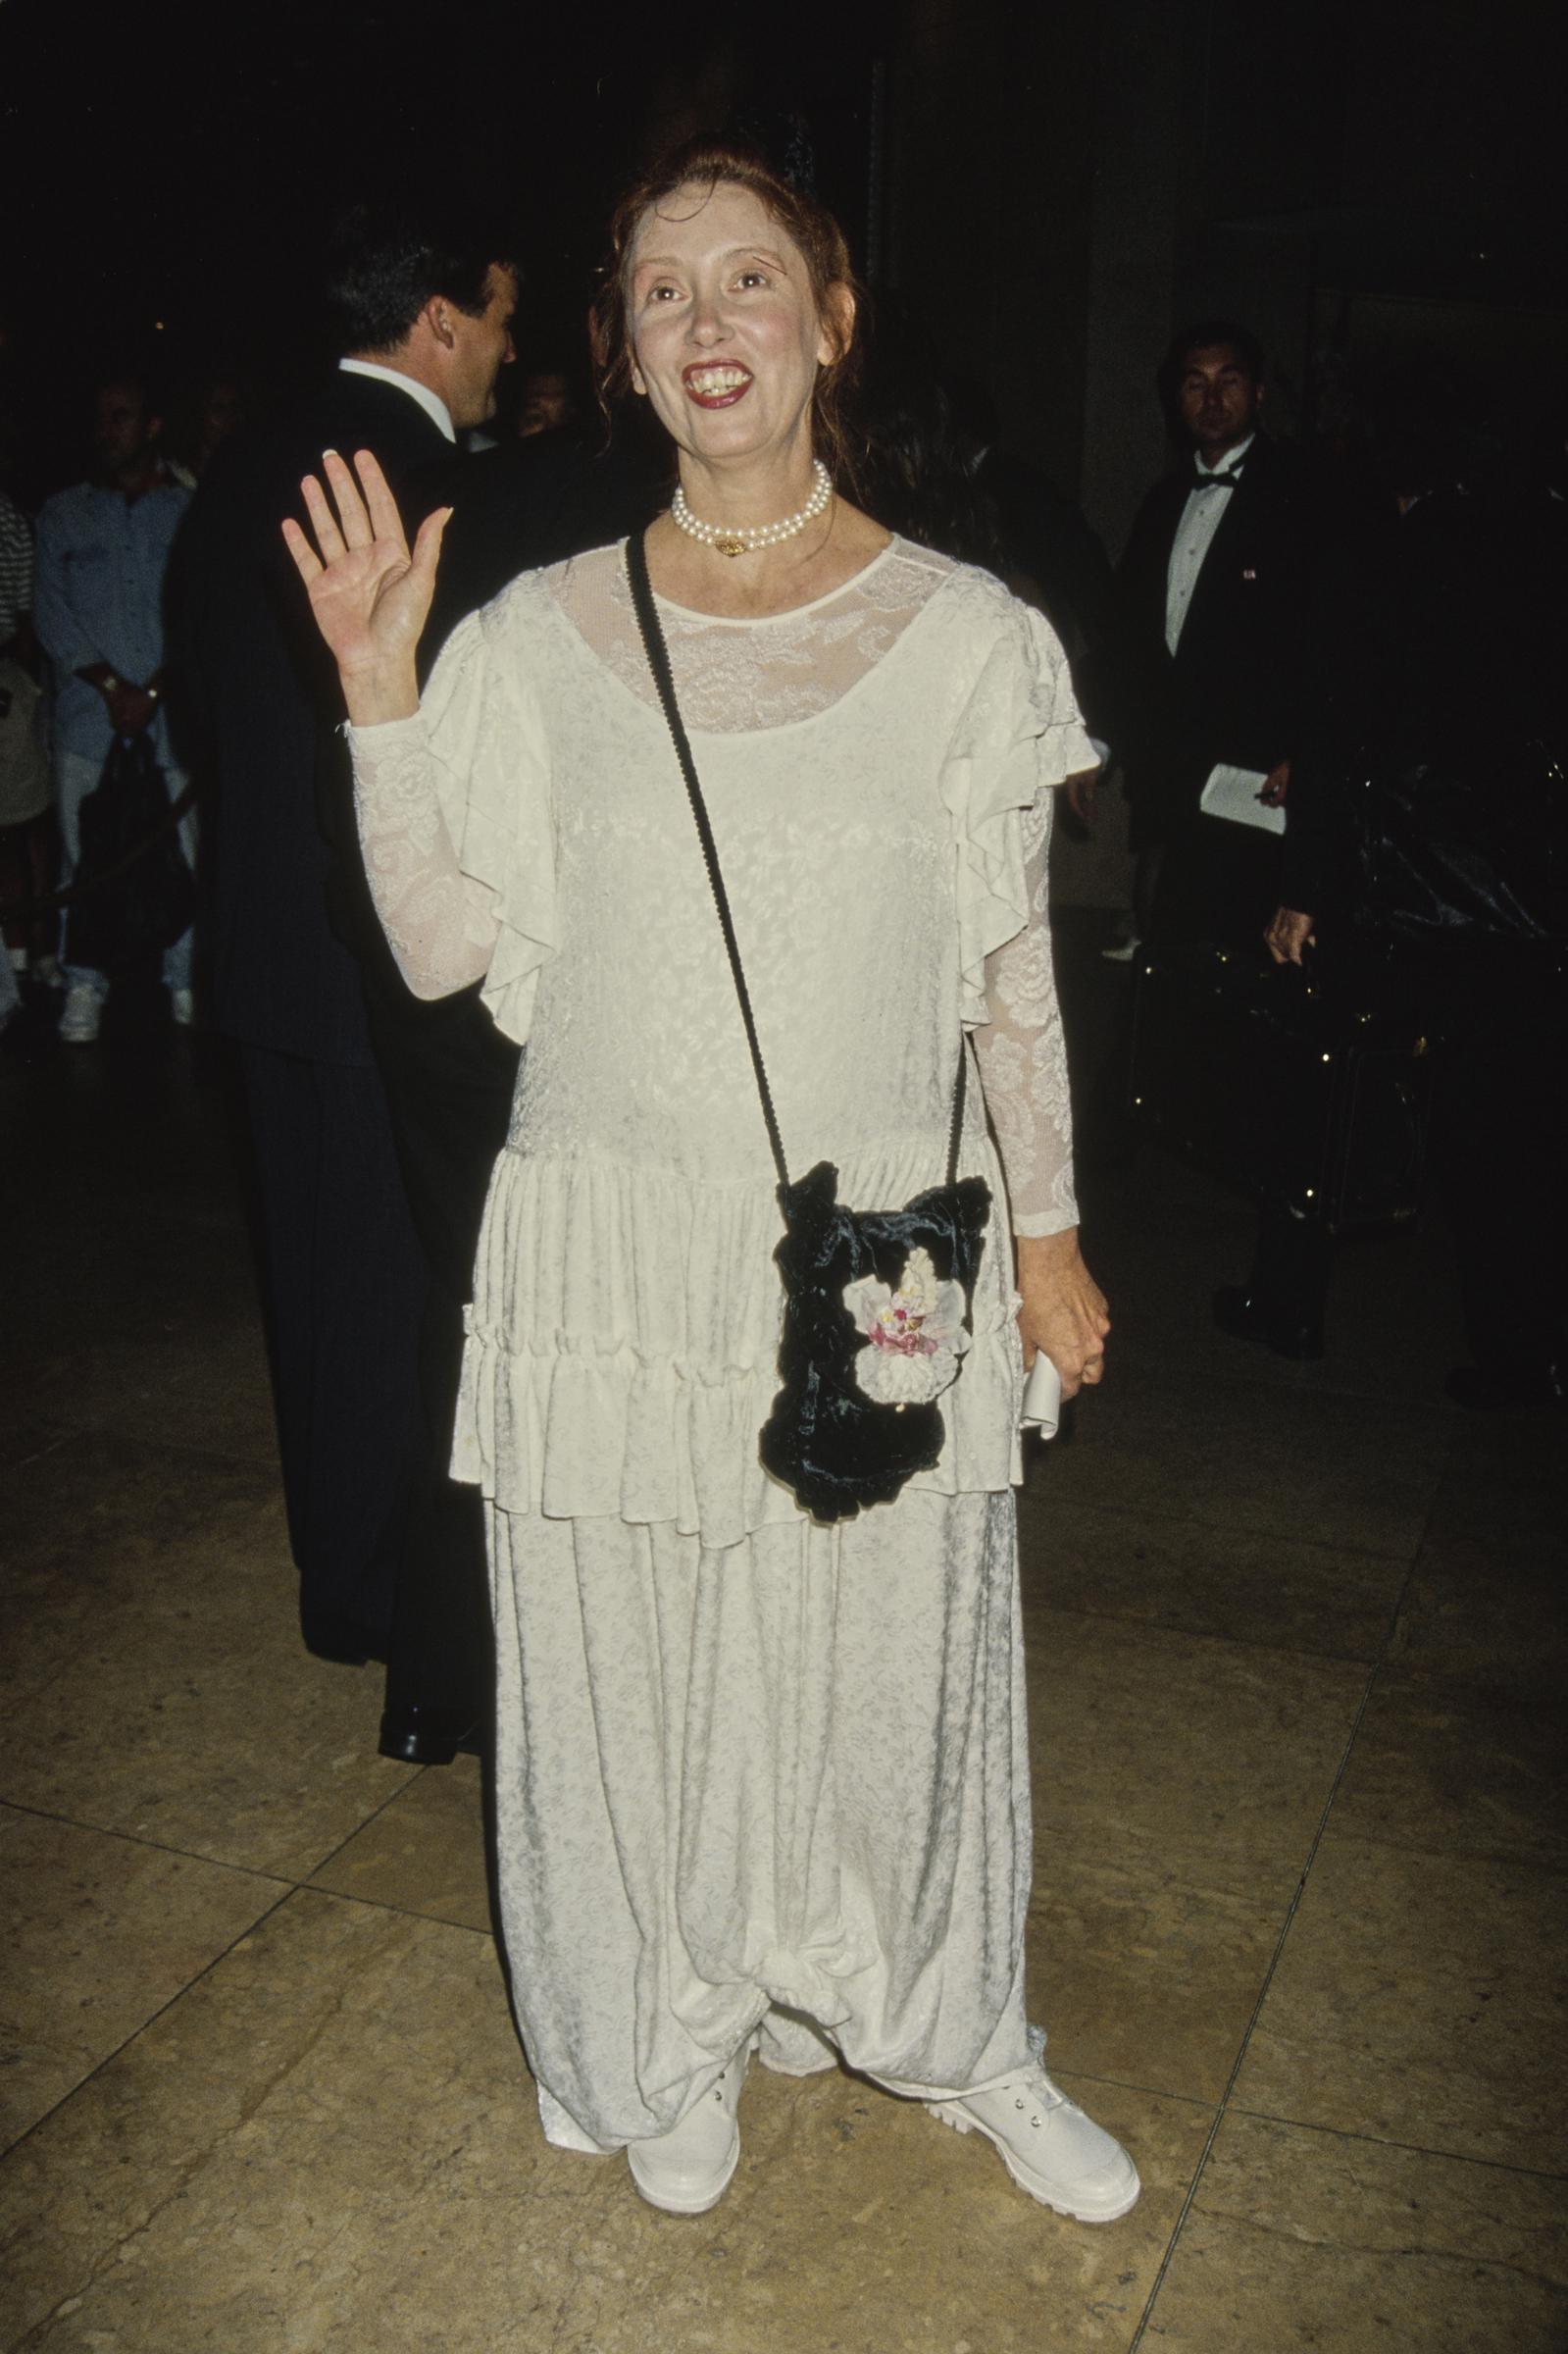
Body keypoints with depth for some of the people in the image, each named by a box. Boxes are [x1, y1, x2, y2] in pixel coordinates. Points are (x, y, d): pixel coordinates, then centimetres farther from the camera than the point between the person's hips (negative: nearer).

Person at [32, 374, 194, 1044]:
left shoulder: (187, 511, 8)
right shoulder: (61, 514, 14)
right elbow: (52, 613, 6)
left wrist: (152, 692, -8)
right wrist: (111, 686, -6)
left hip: (172, 711, -1)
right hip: (87, 712, 1)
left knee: (182, 847, -4)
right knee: (84, 851, 0)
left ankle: (185, 980, 6)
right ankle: (84, 986, 8)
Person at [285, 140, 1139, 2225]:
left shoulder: (964, 633, -1)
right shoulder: (541, 639, 0)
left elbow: (1012, 972, 4)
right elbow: (442, 944, -1)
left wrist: (1047, 1233, 6)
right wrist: (379, 686, -9)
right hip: (619, 1252, 1)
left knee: (896, 1660, 12)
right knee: (634, 1673, 12)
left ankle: (957, 2037, 39)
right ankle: (681, 2042, 39)